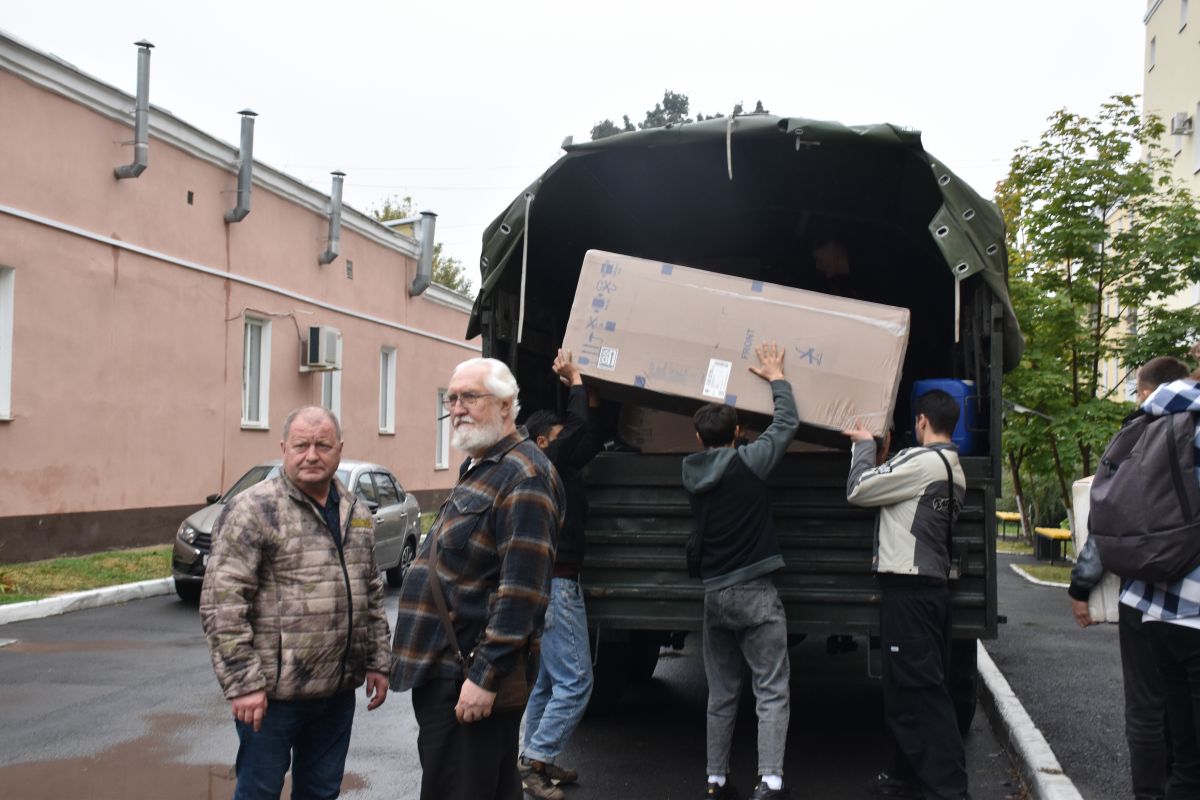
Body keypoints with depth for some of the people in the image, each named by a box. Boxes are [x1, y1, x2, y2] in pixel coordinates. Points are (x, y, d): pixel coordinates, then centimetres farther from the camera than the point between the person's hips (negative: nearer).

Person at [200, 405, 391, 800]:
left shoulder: (356, 514, 10)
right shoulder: (253, 510, -11)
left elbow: (372, 595, 18)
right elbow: (222, 603, -15)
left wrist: (377, 662, 13)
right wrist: (242, 682, -18)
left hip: (338, 690, 6)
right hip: (273, 691, -6)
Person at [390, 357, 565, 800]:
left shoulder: (522, 476, -17)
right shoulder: (477, 469, 16)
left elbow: (521, 590, -24)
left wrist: (486, 676, -25)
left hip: (468, 682, -10)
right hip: (442, 668, 10)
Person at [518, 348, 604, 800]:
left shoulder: (561, 469, 14)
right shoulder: (545, 467, -12)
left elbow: (591, 439, 25)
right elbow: (578, 428, -20)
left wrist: (588, 400, 15)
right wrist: (575, 381, -6)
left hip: (552, 582, 10)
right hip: (556, 585, -10)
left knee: (547, 680, 14)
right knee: (575, 680, -9)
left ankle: (535, 763, 20)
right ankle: (535, 761, -6)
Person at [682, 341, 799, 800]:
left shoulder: (691, 473, 6)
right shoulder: (748, 463, -9)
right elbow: (787, 423, 2)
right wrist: (776, 377, 15)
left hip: (714, 594, 5)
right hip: (755, 593, -5)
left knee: (721, 694, 13)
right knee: (771, 692, -3)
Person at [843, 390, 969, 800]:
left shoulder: (922, 461, -15)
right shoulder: (955, 470, 15)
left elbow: (858, 490, -9)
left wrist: (864, 445, 6)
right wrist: (873, 448, 21)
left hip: (908, 592, -10)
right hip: (933, 586, 10)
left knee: (918, 692, -7)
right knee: (919, 689, 16)